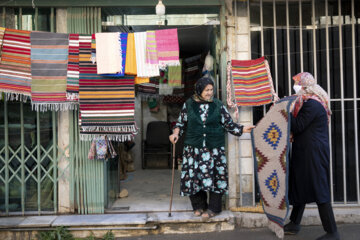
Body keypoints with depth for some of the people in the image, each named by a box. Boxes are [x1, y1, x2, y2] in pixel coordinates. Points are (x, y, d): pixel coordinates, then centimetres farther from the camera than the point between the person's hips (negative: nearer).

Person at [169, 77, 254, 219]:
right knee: (193, 175, 1)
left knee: (215, 175, -2)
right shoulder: (189, 104, 5)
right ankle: (199, 206, 18)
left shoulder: (218, 105, 3)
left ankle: (213, 208, 11)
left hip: (214, 147, -1)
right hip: (194, 147, 1)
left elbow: (228, 124, 8)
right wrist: (176, 133, -4)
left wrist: (242, 129, -3)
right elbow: (181, 122, 13)